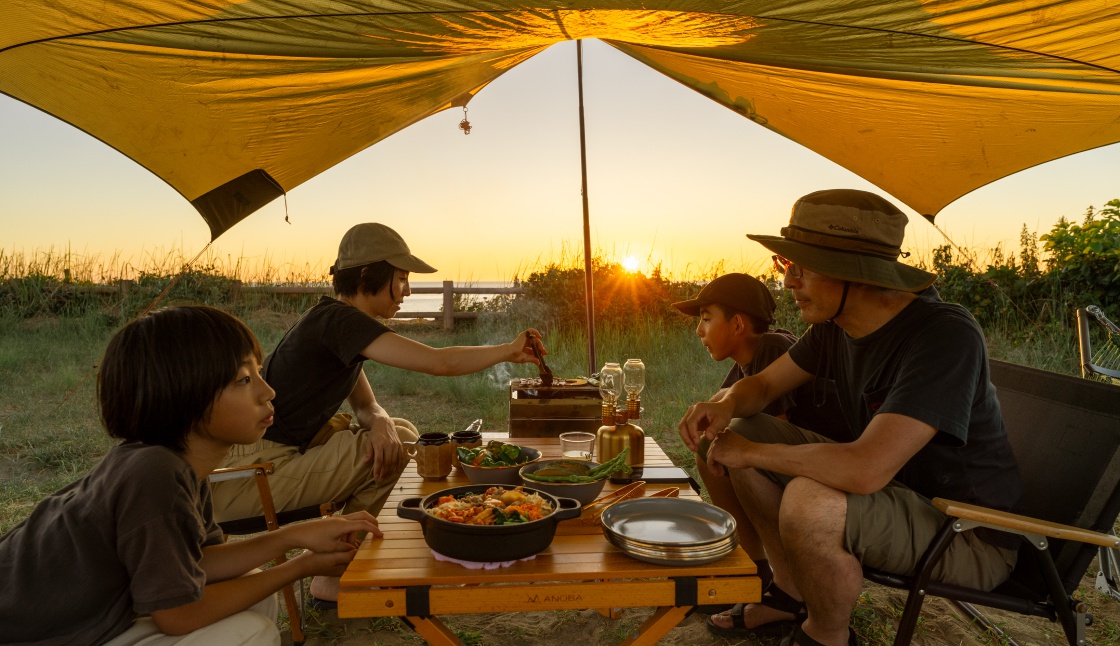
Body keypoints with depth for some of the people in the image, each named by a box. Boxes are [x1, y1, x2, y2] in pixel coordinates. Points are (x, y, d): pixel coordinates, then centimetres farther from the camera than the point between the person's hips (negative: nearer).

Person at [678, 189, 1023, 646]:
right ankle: (791, 592, 15)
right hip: (891, 487, 8)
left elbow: (865, 469, -41)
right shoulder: (834, 324, -4)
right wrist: (726, 406, -16)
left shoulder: (945, 336, -30)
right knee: (745, 430, 3)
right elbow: (764, 383, 9)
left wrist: (751, 453, -26)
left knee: (809, 502, -35)